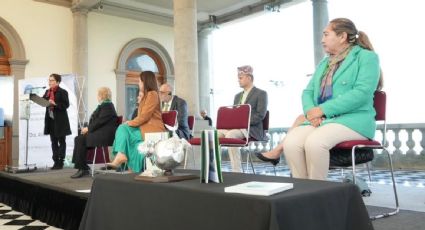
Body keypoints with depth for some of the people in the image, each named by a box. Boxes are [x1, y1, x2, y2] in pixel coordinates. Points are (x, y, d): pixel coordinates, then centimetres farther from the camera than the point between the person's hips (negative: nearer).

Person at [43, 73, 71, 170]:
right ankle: (56, 162, 17)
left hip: (60, 120, -7)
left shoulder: (63, 92, -8)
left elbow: (66, 105, -15)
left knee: (61, 141, 3)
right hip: (50, 120, 7)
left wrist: (55, 104, -25)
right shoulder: (47, 92, 12)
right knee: (53, 141, 10)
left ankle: (60, 162, 7)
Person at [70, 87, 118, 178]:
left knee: (80, 140, -20)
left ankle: (82, 169, -14)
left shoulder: (107, 106, -11)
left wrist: (88, 129, -10)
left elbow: (100, 121, -18)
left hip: (104, 135, -10)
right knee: (78, 139, -4)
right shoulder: (103, 105, 22)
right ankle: (84, 166, -4)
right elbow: (95, 120, 20)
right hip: (100, 132, 10)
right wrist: (88, 128, 4)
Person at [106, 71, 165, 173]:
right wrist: (131, 122, -1)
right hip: (144, 127, 9)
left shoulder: (152, 94, -10)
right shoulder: (146, 95, 21)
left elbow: (144, 116, -17)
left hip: (152, 130, -9)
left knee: (124, 131, -17)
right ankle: (120, 156, -22)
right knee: (122, 128, -8)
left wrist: (130, 123, -8)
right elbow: (142, 116, 14)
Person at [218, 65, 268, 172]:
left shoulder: (261, 94, 3)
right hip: (235, 127, 7)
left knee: (230, 135, -35)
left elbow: (260, 115, -10)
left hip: (251, 129, -7)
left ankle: (237, 171, -31)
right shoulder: (237, 96, 25)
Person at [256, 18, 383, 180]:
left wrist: (323, 110, -17)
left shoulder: (366, 57, 2)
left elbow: (362, 92, -13)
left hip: (353, 119, -6)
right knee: (291, 142, -25)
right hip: (322, 119, 6)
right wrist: (310, 111, -7)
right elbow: (308, 92, 17)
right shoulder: (324, 63, 25)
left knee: (314, 141, -35)